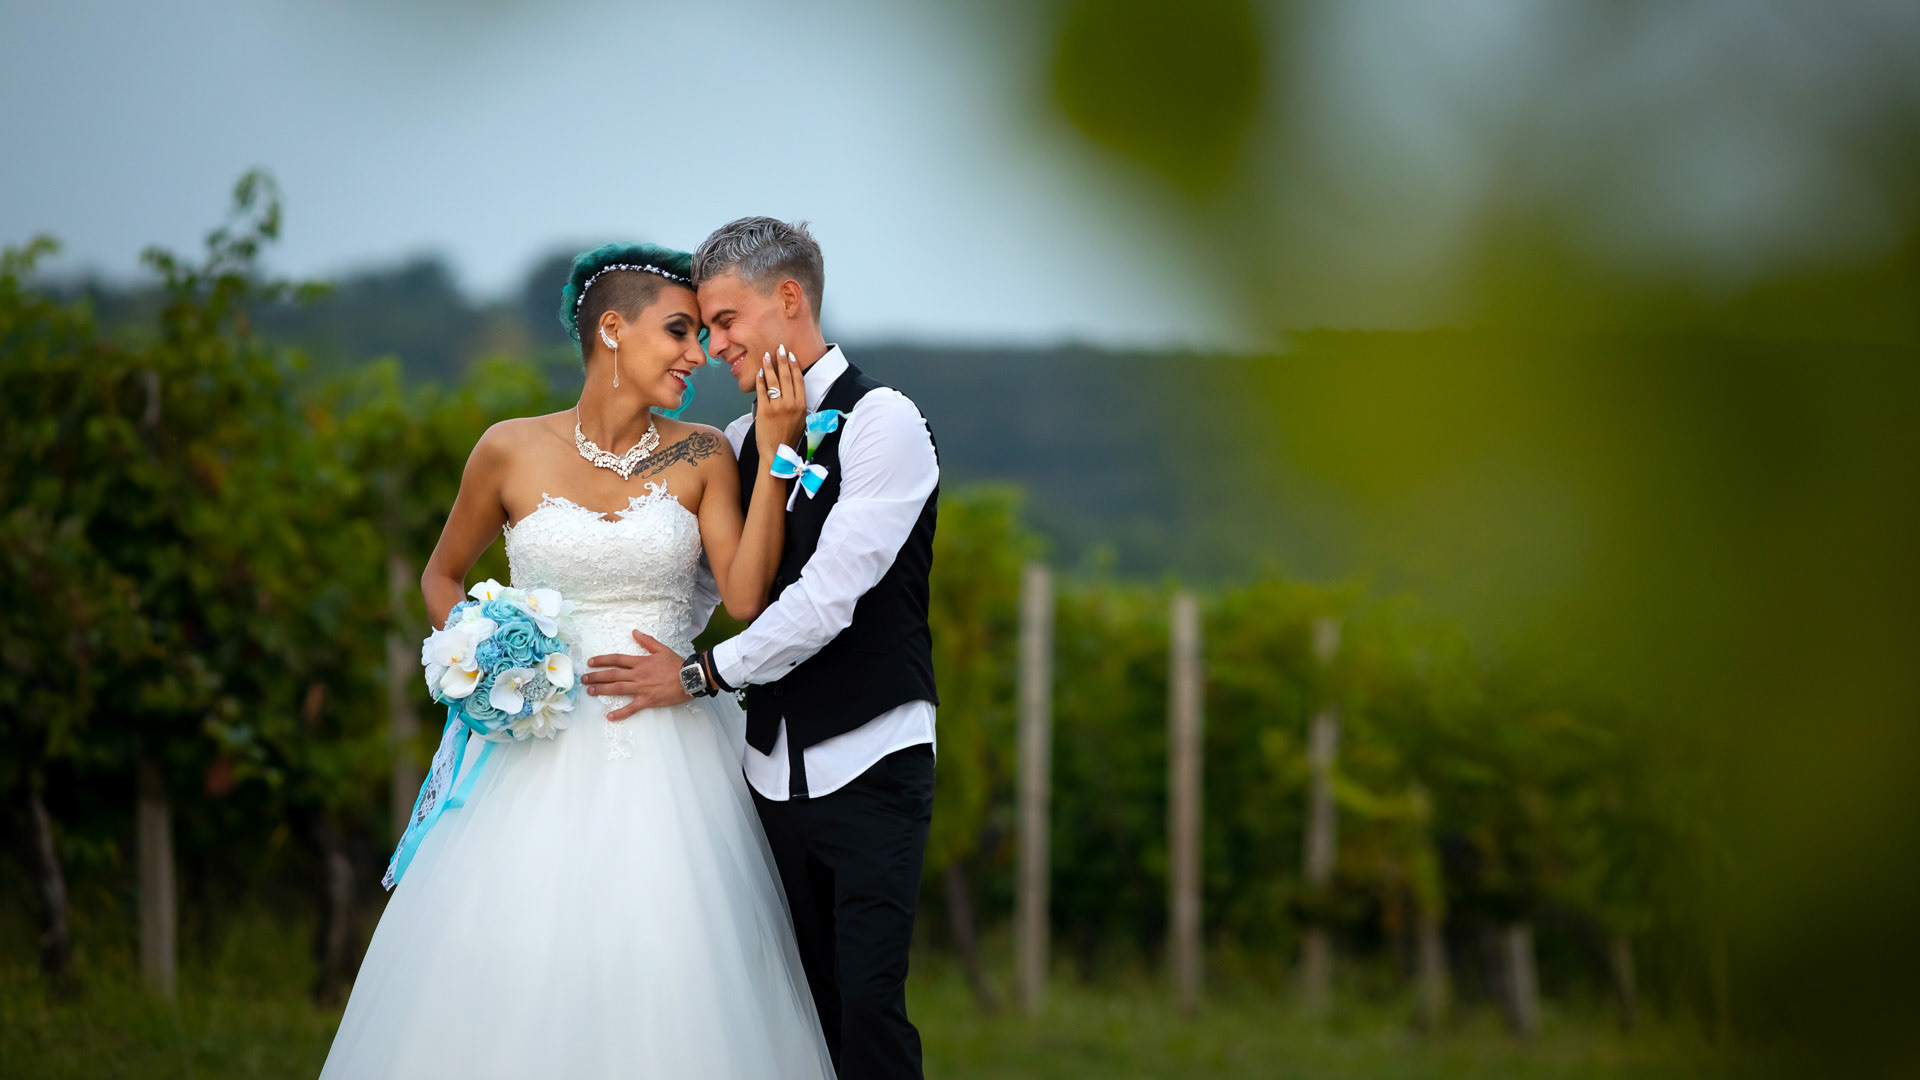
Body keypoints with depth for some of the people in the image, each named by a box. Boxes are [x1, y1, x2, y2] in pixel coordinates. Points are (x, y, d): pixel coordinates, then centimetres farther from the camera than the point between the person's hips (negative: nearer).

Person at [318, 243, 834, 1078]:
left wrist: (775, 451, -9)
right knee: (517, 977, -5)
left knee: (664, 982, -6)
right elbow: (442, 578, 16)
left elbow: (745, 596, -8)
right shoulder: (512, 451, 2)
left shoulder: (701, 458, 4)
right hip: (544, 755, -1)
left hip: (668, 758, 1)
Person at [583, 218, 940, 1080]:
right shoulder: (741, 442, 13)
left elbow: (830, 595, -17)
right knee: (805, 1009, 6)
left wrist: (703, 674, -12)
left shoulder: (880, 422, -9)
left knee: (869, 1007, -13)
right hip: (774, 771, 7)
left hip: (866, 765, -7)